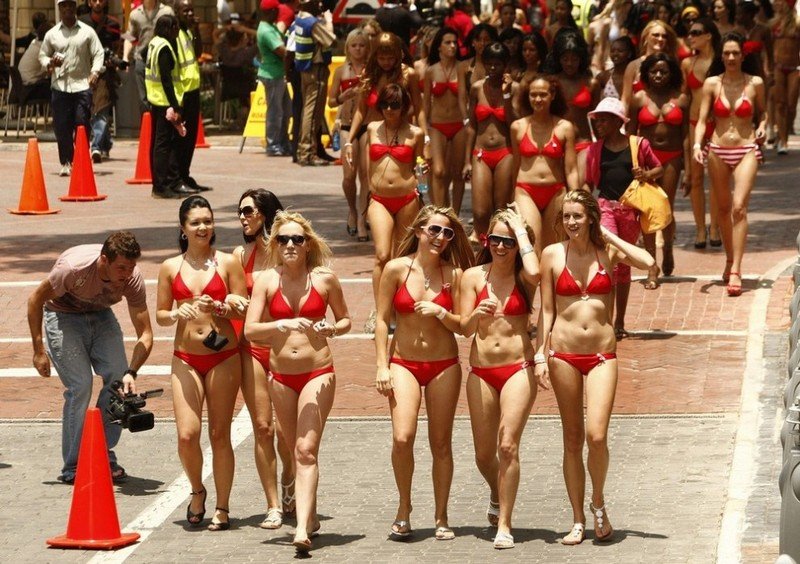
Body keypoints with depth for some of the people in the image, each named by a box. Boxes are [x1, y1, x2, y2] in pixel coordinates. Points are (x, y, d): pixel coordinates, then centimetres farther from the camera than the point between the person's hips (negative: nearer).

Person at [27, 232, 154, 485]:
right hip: (62, 316, -4)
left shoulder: (133, 279, -24)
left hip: (100, 315, 4)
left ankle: (103, 458, 4)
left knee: (119, 380, -11)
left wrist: (131, 373, -34)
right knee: (80, 385, -17)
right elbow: (35, 300, -18)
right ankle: (73, 469, -8)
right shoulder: (75, 267, -35)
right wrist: (39, 351, -16)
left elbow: (145, 334, -18)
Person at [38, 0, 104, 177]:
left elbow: (98, 53, 5)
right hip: (59, 85, 1)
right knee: (61, 126, -1)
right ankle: (66, 163, 9)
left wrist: (95, 71, -11)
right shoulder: (51, 34, 10)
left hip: (82, 85, -1)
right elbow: (42, 55, 15)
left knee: (82, 124, -6)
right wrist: (50, 63, -7)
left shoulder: (87, 32, 6)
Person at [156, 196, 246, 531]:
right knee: (187, 434, -9)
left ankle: (222, 508, 13)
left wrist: (218, 307, -17)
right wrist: (177, 314, -10)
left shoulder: (228, 263, 2)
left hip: (224, 357, -1)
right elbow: (160, 315, 12)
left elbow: (243, 310, 1)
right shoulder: (170, 268, 7)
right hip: (186, 359, 1)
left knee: (219, 434, 2)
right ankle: (197, 491, 18)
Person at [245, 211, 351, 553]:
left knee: (306, 450, -14)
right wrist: (282, 324, -25)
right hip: (281, 375, 3)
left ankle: (303, 528, -22)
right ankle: (309, 513, 33)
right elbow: (250, 330, -8)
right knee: (296, 449, 14)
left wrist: (331, 329, -12)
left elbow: (345, 320, 11)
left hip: (318, 373, -3)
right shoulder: (267, 281, -1)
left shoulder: (325, 279, -2)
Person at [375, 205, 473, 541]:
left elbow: (462, 326, 1)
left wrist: (440, 312, -19)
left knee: (441, 444, 5)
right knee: (402, 438, -17)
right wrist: (382, 366, -5)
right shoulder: (397, 269, -3)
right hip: (404, 363, -1)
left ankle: (441, 518, 16)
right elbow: (382, 320, 0)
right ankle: (404, 507, 4)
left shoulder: (453, 274, 0)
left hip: (444, 365, 1)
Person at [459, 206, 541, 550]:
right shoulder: (473, 276, 5)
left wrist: (521, 231, -13)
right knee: (484, 453, 8)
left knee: (508, 445, -15)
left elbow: (535, 271, -26)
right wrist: (477, 314, -22)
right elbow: (464, 328, 1)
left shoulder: (522, 278, 1)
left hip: (518, 369, -3)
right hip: (481, 371, 3)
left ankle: (504, 525, -9)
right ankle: (497, 495, 41)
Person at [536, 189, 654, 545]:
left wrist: (608, 235, -8)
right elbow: (547, 310, 5)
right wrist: (541, 355, -1)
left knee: (597, 436, -14)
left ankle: (598, 503, 11)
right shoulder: (553, 254, 3)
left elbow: (647, 263, -17)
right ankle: (578, 520, 14)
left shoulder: (608, 251, 2)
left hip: (602, 355, -1)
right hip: (564, 354, 1)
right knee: (572, 439, 6)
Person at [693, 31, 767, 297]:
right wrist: (697, 144, -17)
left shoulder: (755, 83, 0)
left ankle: (736, 270, -17)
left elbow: (762, 111, 15)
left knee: (739, 207, -15)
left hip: (746, 150, -2)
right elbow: (702, 119, -1)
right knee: (724, 208, 12)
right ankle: (729, 259, 31)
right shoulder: (712, 83, 1)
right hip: (718, 151, 2)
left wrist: (762, 126, -6)